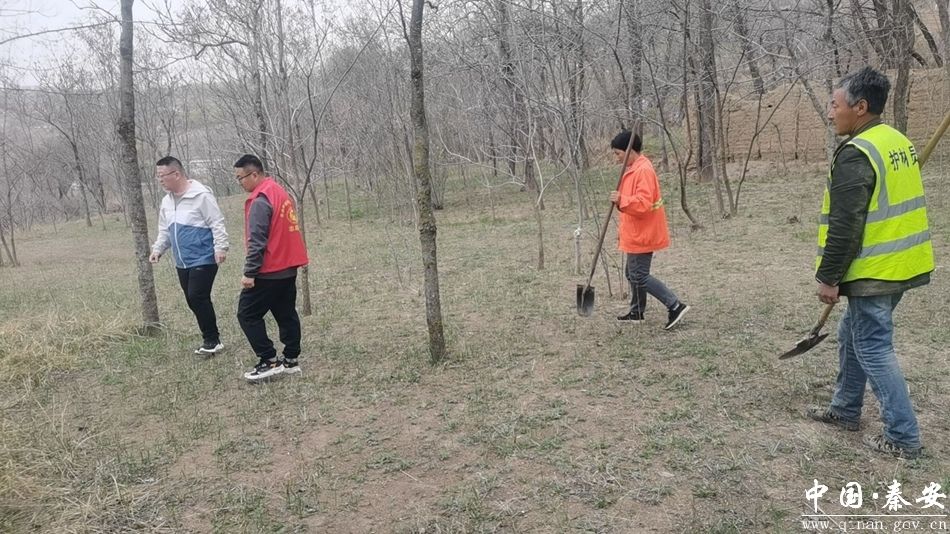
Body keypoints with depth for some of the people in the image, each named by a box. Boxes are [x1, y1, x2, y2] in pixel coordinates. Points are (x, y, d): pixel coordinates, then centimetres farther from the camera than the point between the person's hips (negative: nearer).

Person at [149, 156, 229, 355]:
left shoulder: (201, 195, -13)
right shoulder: (166, 201, 12)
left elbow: (217, 223, -15)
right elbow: (164, 230, 22)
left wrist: (220, 247, -22)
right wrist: (157, 249, 9)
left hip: (203, 259, -8)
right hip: (182, 263, 8)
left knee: (198, 297, -13)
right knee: (192, 300, 9)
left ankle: (212, 340, 1)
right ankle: (211, 339, 20)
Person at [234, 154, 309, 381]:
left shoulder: (260, 201, -18)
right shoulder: (279, 192, 12)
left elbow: (257, 241, -22)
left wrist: (249, 273, -18)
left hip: (269, 271, -9)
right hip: (288, 268, 9)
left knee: (247, 314, 0)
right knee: (286, 314, 14)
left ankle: (269, 361, 0)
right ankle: (291, 360, 18)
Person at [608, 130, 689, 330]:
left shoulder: (643, 171, -20)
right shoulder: (633, 169, 13)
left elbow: (643, 203, -29)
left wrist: (621, 200, -35)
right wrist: (622, 228, 23)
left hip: (642, 235, -10)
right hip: (636, 233, 10)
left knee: (640, 277, -7)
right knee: (633, 274, 17)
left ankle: (676, 306, -3)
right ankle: (636, 312, 28)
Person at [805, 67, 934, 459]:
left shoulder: (855, 154, -20)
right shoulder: (898, 142, 11)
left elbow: (844, 226, -23)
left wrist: (828, 277, -15)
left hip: (873, 272, -10)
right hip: (900, 265, 10)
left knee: (873, 348, 0)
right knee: (853, 335, 20)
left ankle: (903, 437, 8)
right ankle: (845, 409, 32)